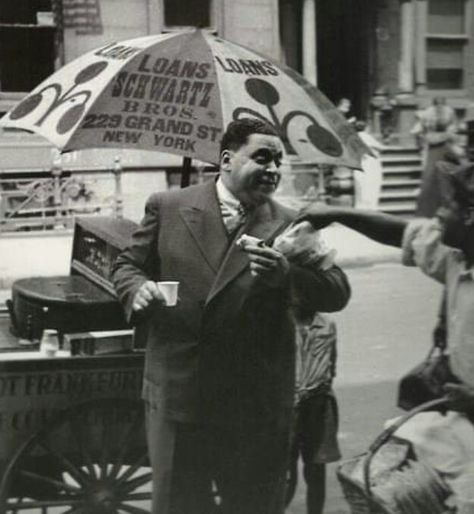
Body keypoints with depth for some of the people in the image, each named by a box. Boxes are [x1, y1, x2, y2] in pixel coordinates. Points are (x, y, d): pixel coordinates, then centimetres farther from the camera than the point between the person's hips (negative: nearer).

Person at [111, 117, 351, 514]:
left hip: (258, 406, 0)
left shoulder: (288, 225, 1)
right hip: (178, 394, 0)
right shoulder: (169, 207, 3)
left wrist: (286, 272, -24)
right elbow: (127, 265, 12)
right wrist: (138, 289, -11)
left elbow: (337, 294, -5)